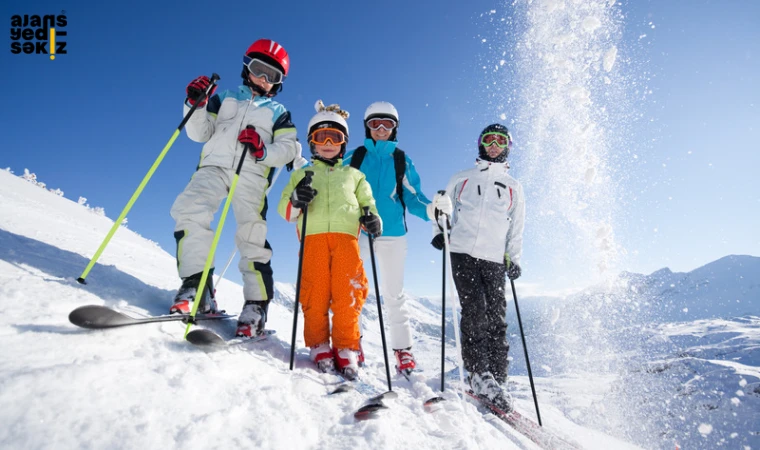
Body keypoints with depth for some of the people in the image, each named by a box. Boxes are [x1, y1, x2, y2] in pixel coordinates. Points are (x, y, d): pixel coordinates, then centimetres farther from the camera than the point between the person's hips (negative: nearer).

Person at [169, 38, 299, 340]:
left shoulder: (278, 112, 22)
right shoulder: (224, 99, 26)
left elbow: (290, 148, 6)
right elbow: (200, 134, 17)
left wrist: (264, 151, -13)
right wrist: (195, 105, -1)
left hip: (251, 174, -1)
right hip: (214, 167, 2)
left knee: (252, 236, -14)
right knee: (189, 211, -24)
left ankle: (256, 306, -11)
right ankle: (196, 286, -23)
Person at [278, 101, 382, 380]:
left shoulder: (354, 175, 27)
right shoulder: (302, 174, 25)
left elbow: (367, 203, 24)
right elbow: (284, 209, 14)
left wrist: (371, 218, -1)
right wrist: (296, 200, -10)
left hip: (346, 237, 0)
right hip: (313, 237, 0)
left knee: (347, 295, -10)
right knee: (315, 294, -8)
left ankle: (346, 349, 0)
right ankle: (319, 347, 6)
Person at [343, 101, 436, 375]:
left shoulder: (402, 160, 11)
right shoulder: (353, 157, 11)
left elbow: (413, 197, 6)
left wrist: (431, 210, -14)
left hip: (391, 234, 0)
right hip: (356, 232, 1)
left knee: (393, 294, 3)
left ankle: (402, 348, 13)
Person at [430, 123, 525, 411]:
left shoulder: (513, 187, 22)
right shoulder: (462, 179, 19)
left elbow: (516, 229, 18)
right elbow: (443, 207, 20)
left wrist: (514, 258, 6)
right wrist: (439, 231, 1)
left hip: (495, 259, 1)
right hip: (462, 252, -1)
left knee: (496, 319, -5)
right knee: (475, 310, -15)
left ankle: (498, 380, 1)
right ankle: (480, 375, -8)